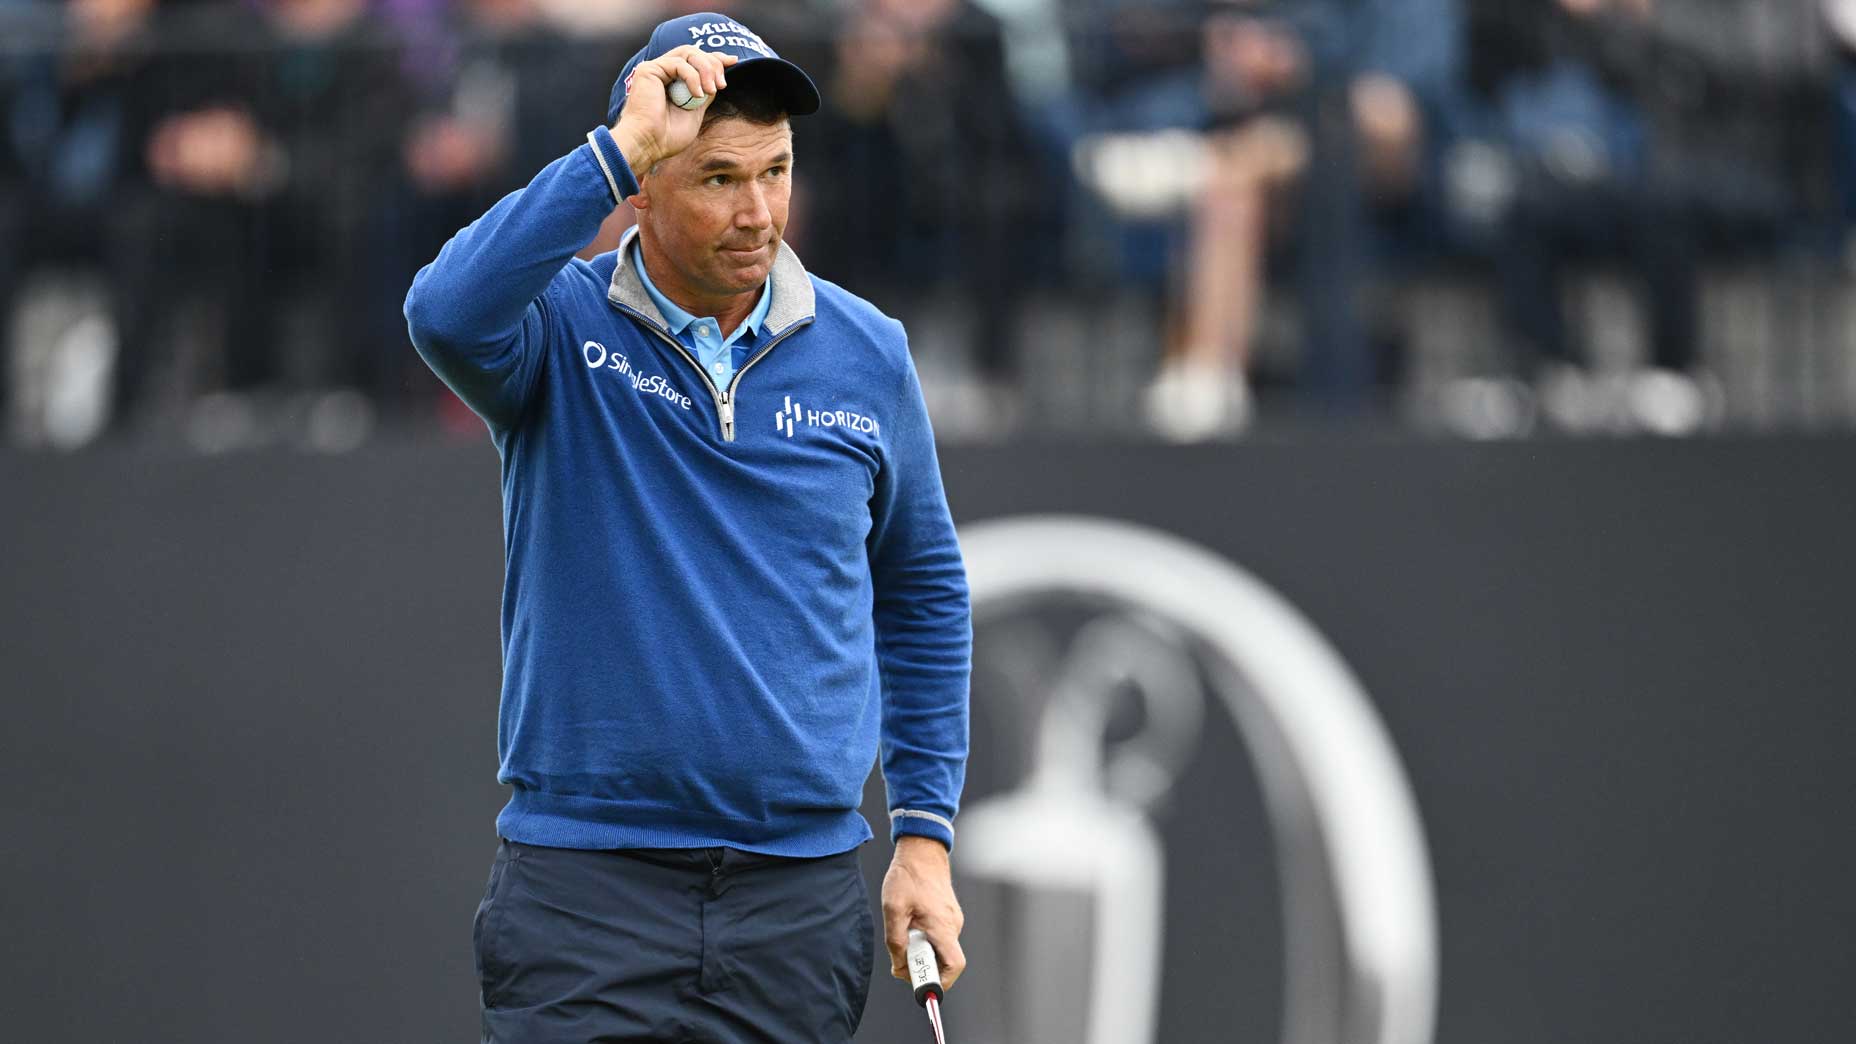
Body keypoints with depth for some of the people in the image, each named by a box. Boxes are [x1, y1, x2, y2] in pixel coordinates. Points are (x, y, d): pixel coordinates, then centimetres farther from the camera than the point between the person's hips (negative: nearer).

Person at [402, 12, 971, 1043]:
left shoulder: (866, 355, 6)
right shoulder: (562, 324, -4)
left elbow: (923, 590, 18)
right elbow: (446, 312, -29)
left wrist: (925, 833, 12)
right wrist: (619, 149, -28)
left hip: (799, 906, 3)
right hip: (584, 887, -3)